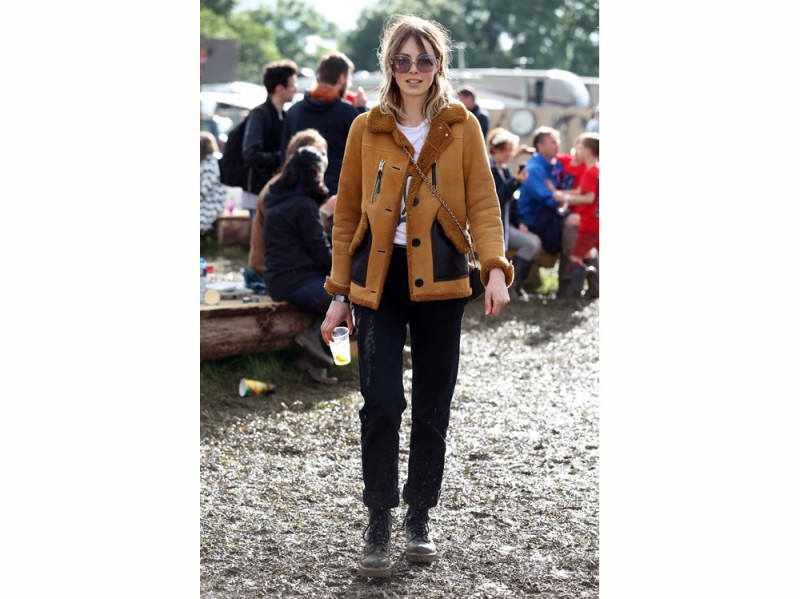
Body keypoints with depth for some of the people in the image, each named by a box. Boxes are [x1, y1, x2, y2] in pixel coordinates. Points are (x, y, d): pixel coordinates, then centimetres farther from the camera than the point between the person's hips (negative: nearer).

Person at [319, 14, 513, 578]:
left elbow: (483, 202, -2)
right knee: (381, 401, -9)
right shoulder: (367, 129, 6)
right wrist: (339, 293, 6)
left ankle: (420, 519, 24)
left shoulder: (462, 127, 4)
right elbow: (348, 213, 9)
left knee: (433, 405, 8)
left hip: (440, 279, 1)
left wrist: (496, 268, -19)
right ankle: (379, 526, 5)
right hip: (379, 278, 0)